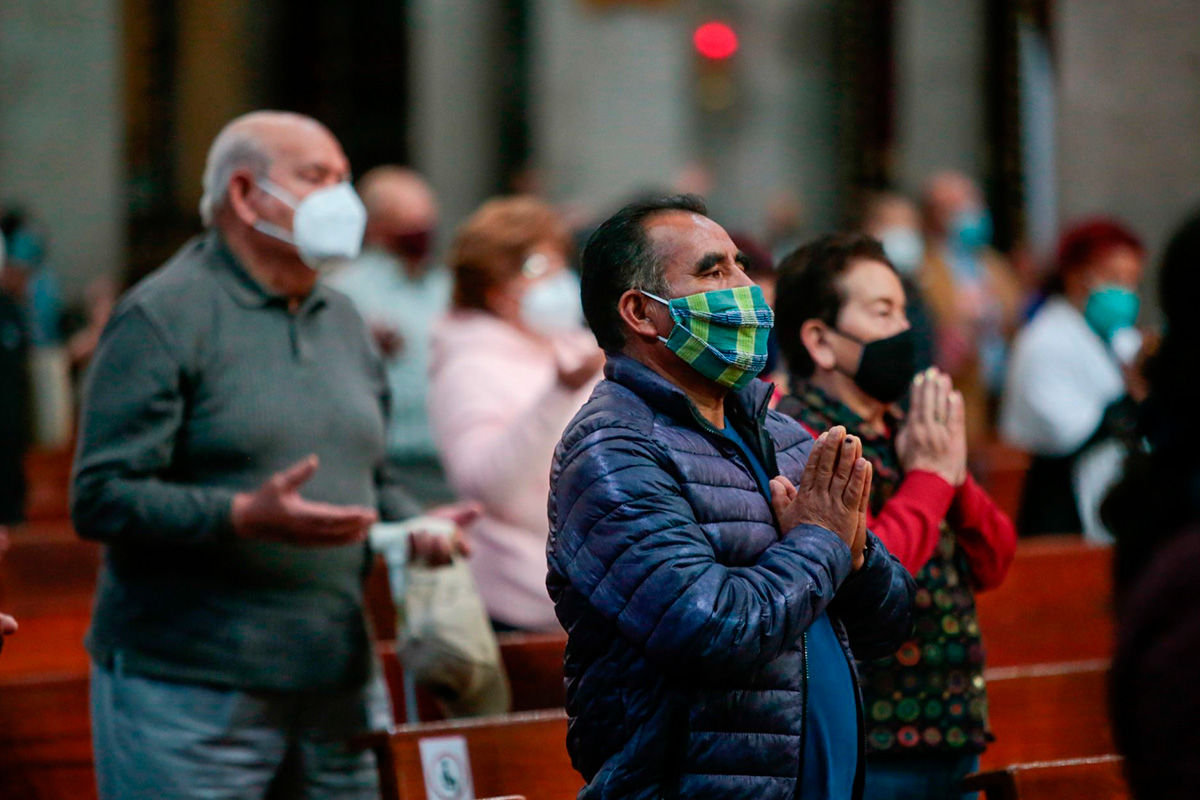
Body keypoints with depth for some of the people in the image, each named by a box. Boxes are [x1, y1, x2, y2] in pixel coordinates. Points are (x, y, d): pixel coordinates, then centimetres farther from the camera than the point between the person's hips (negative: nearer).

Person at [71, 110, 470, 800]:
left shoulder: (344, 322, 18)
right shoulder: (163, 317, -6)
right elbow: (101, 498, -14)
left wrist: (414, 527, 4)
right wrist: (245, 517, -26)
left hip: (339, 685, 7)